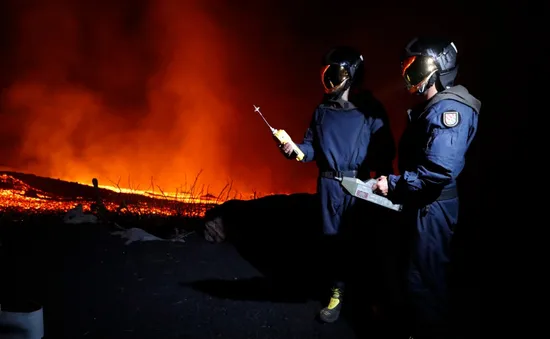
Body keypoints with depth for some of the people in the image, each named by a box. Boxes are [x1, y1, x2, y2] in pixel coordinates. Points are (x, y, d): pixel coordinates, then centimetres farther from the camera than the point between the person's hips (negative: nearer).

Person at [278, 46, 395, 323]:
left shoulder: (371, 109, -4)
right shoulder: (322, 110, 8)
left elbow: (384, 150, -7)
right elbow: (312, 148, 8)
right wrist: (293, 149, -10)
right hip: (328, 184, 3)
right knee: (333, 238, 9)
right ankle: (337, 293, 24)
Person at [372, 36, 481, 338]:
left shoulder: (447, 108, -21)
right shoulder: (431, 106, 12)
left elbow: (439, 171, -31)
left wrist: (393, 184, -22)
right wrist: (395, 184, 11)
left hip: (434, 208, -10)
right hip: (423, 205, 10)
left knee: (424, 281, 2)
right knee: (424, 276, 23)